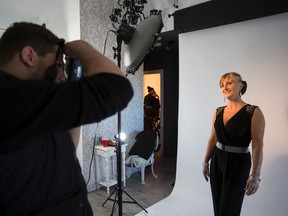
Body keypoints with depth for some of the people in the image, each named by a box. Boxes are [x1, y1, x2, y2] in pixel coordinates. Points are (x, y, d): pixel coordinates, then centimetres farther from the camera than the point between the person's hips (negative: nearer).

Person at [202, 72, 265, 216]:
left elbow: (257, 146, -15)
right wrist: (205, 162, 11)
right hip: (217, 161, 5)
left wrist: (255, 176, -16)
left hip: (238, 163, -5)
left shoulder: (253, 112, -13)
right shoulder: (218, 112, 3)